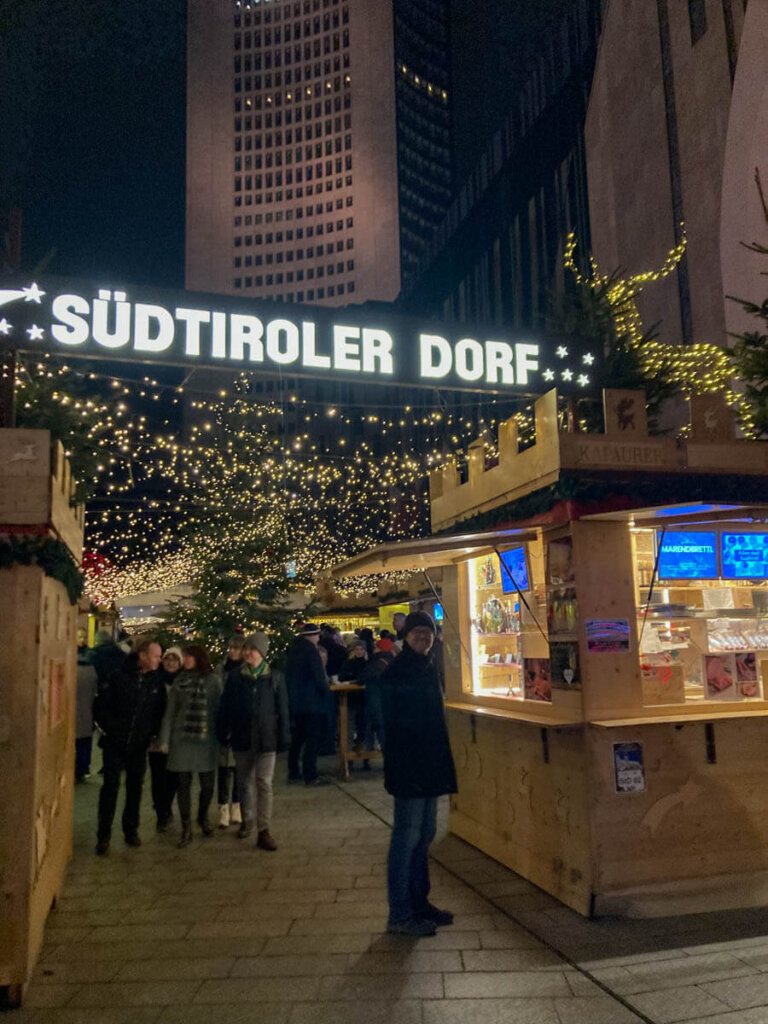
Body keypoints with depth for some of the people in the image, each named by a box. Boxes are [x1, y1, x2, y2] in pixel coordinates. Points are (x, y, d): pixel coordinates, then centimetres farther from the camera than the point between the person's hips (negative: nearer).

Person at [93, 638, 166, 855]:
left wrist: (152, 732, -1)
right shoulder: (118, 677, -8)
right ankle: (104, 835, 9)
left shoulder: (157, 682, 0)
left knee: (135, 787, 11)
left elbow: (161, 711, 8)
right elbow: (100, 705, -3)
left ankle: (131, 830, 25)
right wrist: (109, 728, -8)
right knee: (110, 786, -1)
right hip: (115, 743, -3)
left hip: (139, 745, 3)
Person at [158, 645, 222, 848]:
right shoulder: (179, 681, 5)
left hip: (207, 739, -1)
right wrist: (165, 739, 0)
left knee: (208, 784, 5)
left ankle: (203, 817, 33)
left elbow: (220, 708, -1)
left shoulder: (214, 680, 0)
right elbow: (170, 712, 4)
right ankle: (186, 829, 15)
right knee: (183, 784, 2)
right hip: (182, 738, 1)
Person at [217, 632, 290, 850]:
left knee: (264, 784, -4)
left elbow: (282, 710, -1)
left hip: (266, 738, -2)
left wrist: (284, 737, -3)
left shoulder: (274, 678, -3)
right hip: (241, 738, 2)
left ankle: (264, 831, -1)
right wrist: (223, 732, 2)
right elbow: (225, 707, 4)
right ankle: (247, 821, 33)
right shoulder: (235, 676, 0)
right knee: (244, 782, 15)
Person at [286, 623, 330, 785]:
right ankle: (310, 776, -3)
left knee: (297, 737, 17)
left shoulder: (293, 649, 11)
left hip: (295, 701, 8)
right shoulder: (310, 650, -15)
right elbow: (319, 676, -20)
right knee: (314, 738, -3)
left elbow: (288, 676, 15)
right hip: (312, 701, -8)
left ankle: (293, 772, 22)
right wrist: (325, 691, -4)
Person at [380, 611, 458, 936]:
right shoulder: (395, 673, -13)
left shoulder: (428, 669, 11)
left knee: (424, 835, 15)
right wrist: (397, 768, -20)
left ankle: (419, 903, 28)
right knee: (407, 837, -2)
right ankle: (400, 915, 8)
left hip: (430, 765, 8)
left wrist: (442, 763, 15)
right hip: (408, 766, -8)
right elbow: (392, 723, -16)